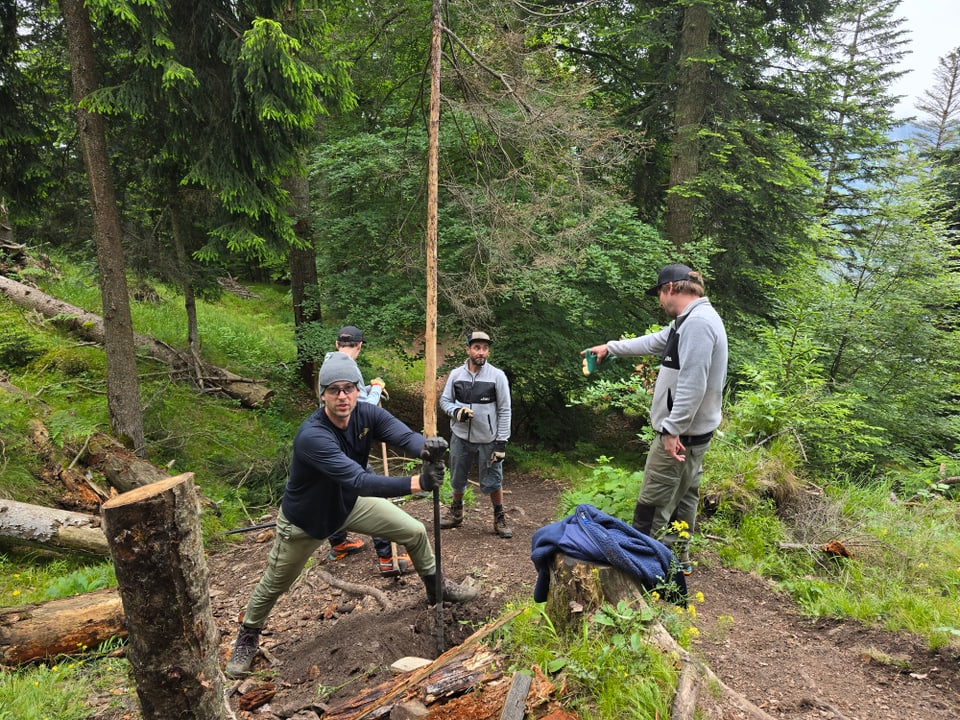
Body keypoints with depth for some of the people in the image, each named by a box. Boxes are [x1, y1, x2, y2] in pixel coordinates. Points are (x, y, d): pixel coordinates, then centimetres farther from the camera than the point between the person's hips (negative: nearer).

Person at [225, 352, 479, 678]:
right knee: (274, 584, 13)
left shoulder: (368, 414, -21)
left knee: (415, 532, 6)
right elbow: (359, 480, -49)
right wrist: (417, 483, -59)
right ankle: (248, 636, 44)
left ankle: (436, 588, 33)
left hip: (351, 503, 5)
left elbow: (405, 436, -36)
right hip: (306, 517, -5)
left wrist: (428, 447, -61)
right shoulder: (311, 436, -40)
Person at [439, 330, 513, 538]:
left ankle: (500, 518, 25)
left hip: (488, 440, -2)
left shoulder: (497, 375, -8)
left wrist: (502, 441, -10)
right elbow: (444, 400, 7)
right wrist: (456, 411, -16)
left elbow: (504, 410, -6)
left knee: (493, 482, 4)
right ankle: (456, 512, 39)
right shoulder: (456, 374, -1)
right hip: (460, 437, 3)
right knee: (457, 479, 16)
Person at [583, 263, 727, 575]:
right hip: (692, 432, 11)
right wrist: (609, 347, 36)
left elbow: (692, 384, -27)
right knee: (684, 496, 18)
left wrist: (672, 430, -26)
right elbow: (652, 342, 29)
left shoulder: (697, 322, -20)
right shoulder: (689, 321, 14)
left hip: (679, 433, -11)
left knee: (652, 505, -4)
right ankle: (677, 558, 29)